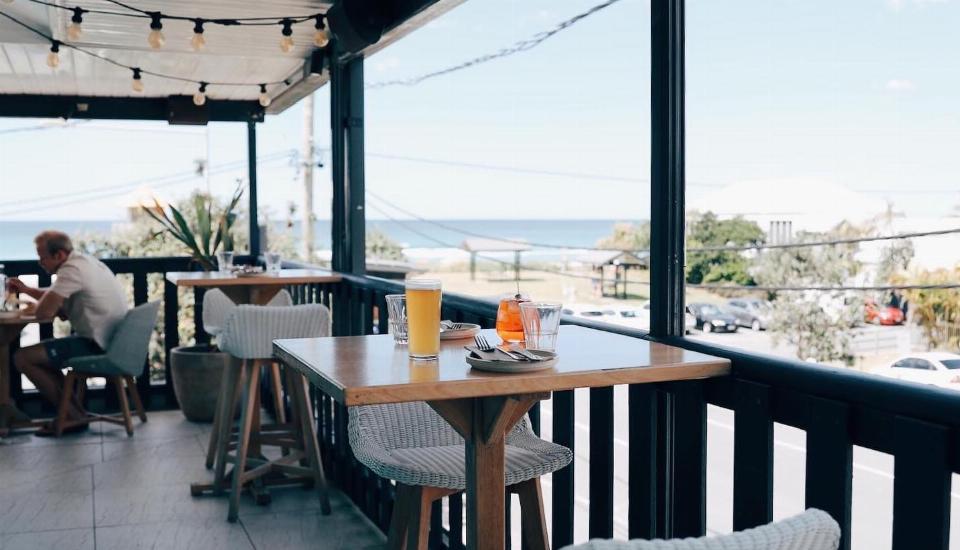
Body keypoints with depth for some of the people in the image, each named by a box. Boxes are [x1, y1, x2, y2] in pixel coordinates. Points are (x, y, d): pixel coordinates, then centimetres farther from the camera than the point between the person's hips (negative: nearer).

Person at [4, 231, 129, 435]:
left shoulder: (72, 270, -18)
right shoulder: (84, 261, 14)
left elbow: (44, 311, -21)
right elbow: (55, 296, 28)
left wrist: (58, 309, 0)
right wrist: (26, 289, 17)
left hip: (97, 345, -11)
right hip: (112, 341, 11)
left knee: (23, 358, -9)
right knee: (42, 354, 27)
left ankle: (74, 416, 1)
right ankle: (76, 412, 19)